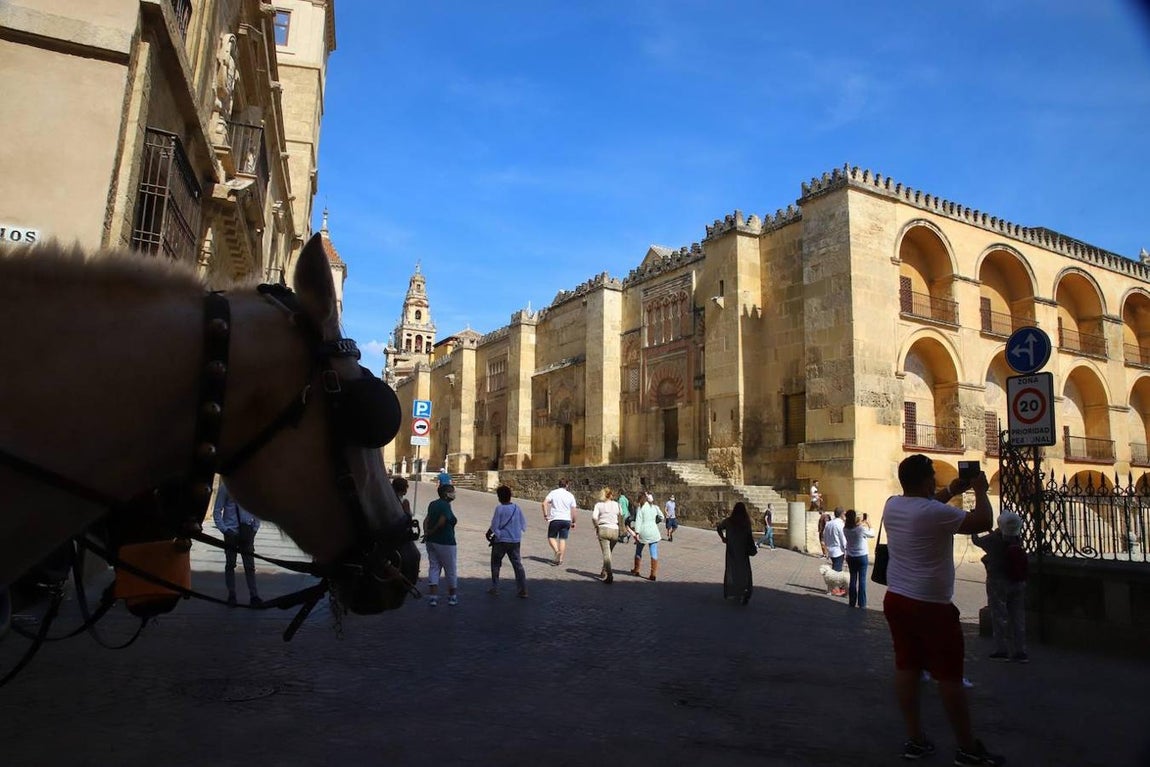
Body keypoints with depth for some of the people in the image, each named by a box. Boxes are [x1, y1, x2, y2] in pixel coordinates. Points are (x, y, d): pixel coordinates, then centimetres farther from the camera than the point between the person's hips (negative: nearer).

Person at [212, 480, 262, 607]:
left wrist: (255, 528, 1)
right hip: (231, 532, -2)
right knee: (230, 565, 10)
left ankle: (254, 596, 9)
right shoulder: (225, 487, -8)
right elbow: (217, 511, -5)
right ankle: (231, 595, 22)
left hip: (247, 532, 2)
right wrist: (224, 530, -11)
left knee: (250, 565, 4)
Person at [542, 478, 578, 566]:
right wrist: (573, 522, 14)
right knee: (563, 539, 7)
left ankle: (557, 551, -15)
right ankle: (560, 559, 3)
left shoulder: (553, 493, 1)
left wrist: (545, 515, -5)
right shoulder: (570, 495, 6)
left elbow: (545, 503, -12)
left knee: (551, 537, 10)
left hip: (555, 519, -2)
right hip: (566, 519, 2)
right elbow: (574, 510, 4)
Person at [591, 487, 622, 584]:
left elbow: (594, 517, -11)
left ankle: (609, 576, -9)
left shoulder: (599, 504, 2)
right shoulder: (616, 504, 7)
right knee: (609, 553, 17)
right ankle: (604, 572, 28)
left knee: (606, 553, -1)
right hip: (615, 530, 2)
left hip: (603, 529, -2)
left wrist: (596, 526, 3)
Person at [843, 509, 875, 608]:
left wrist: (862, 524, 13)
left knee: (853, 579, 11)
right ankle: (862, 604, 6)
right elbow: (872, 534, -2)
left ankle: (852, 602, 15)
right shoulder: (861, 528, -19)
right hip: (862, 556, -4)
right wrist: (868, 525, 12)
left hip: (850, 557, 4)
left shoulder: (845, 529, -8)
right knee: (862, 580, 3)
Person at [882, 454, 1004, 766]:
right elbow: (982, 521, -15)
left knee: (906, 667, 11)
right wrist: (980, 490, 0)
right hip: (931, 605, -7)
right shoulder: (935, 513, -20)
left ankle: (915, 740, 19)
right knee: (949, 676, 4)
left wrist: (951, 491, 20)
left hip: (896, 599, 7)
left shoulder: (892, 505, 3)